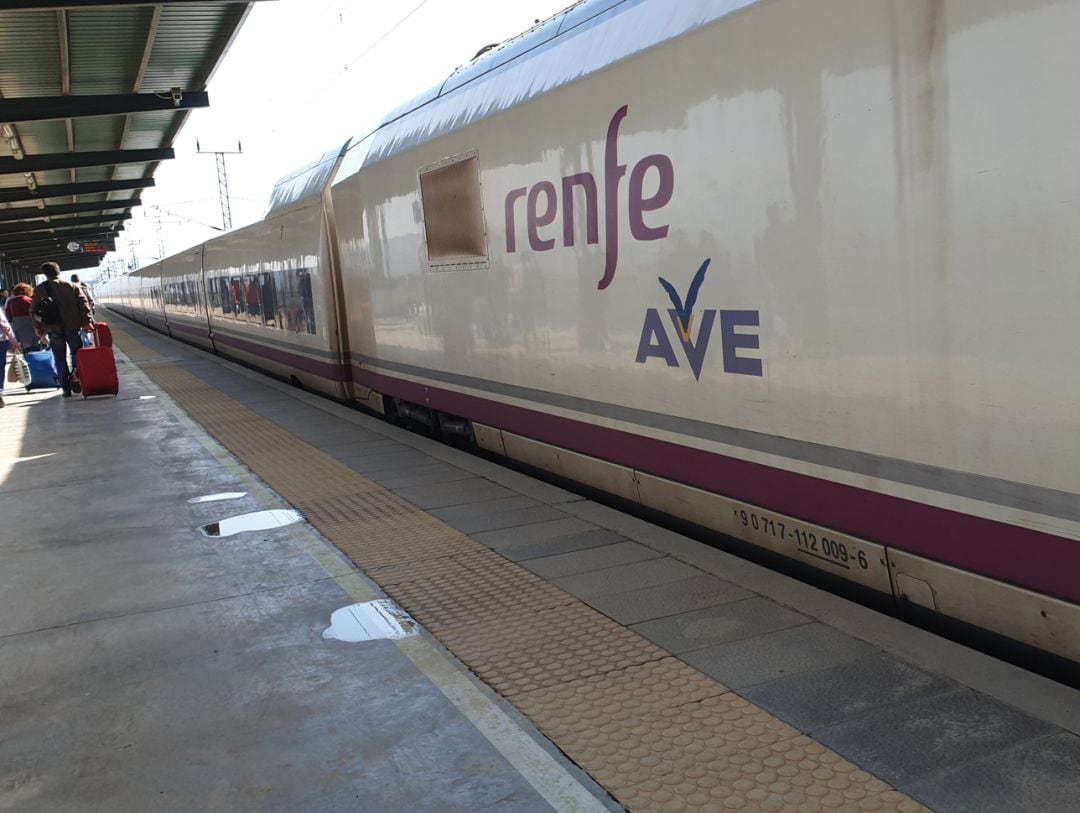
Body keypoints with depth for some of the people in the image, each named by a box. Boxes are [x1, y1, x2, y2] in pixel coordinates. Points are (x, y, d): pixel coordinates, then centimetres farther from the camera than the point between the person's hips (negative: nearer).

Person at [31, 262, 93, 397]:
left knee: (60, 359, 8)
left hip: (53, 330, 1)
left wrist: (40, 328, 13)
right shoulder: (72, 287, -1)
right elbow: (83, 305, -5)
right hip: (72, 327, -1)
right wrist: (87, 322, -3)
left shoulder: (38, 290, 3)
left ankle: (66, 388, 9)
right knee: (77, 355, 13)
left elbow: (35, 311, 6)